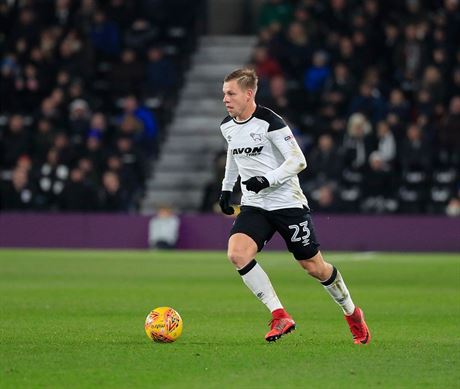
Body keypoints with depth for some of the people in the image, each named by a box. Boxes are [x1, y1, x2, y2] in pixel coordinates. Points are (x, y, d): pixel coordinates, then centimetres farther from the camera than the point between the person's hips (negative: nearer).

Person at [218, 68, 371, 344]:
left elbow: (298, 160, -18)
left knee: (314, 267, 4)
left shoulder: (269, 122, -16)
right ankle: (280, 316, -16)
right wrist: (226, 188, 24)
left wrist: (267, 180, -29)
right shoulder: (227, 126, 4)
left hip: (288, 203, -5)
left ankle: (352, 313, 31)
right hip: (254, 206, 5)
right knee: (237, 254, -22)